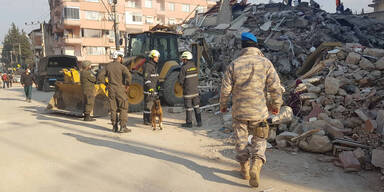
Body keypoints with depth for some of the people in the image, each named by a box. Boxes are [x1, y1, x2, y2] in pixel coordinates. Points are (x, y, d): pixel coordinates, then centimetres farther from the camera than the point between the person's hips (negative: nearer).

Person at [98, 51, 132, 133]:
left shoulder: (108, 66, 7)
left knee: (113, 109, 11)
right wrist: (127, 86, -10)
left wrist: (107, 84, 10)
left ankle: (115, 127, 14)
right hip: (120, 90, -4)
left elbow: (100, 77, 4)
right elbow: (128, 76, -24)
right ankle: (123, 127, -2)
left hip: (111, 90, 5)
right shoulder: (122, 67, -8)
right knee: (123, 109, 3)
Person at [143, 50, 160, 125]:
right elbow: (146, 78, -20)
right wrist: (150, 88, -26)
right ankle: (146, 120, 0)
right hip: (148, 88, -9)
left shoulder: (154, 66, 16)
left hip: (154, 89, 9)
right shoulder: (147, 66, -13)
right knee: (148, 104, -6)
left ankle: (151, 119, 21)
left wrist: (157, 86, 22)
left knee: (153, 104, 12)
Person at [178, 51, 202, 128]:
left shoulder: (184, 68, -14)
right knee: (196, 106, 12)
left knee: (188, 107, 4)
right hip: (195, 90, 5)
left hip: (187, 90, -5)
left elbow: (181, 80, -11)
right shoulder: (194, 66, 4)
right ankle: (199, 122, 13)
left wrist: (183, 85, 8)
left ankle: (189, 123, 12)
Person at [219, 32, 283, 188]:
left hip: (239, 111, 1)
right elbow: (275, 87, -8)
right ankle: (256, 165, -9)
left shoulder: (234, 64, -5)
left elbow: (226, 88, -4)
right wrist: (276, 105, 7)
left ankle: (244, 169, 25)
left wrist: (223, 105, 11)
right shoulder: (265, 63, -5)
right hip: (259, 111, 0)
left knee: (241, 140, 14)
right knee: (259, 140, 13)